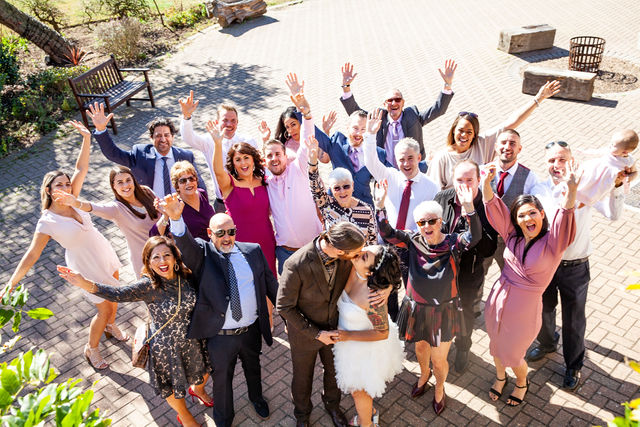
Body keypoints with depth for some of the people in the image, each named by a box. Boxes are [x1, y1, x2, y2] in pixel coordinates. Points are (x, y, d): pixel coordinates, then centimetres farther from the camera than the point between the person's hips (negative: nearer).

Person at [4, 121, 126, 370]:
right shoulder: (47, 223, -21)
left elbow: (81, 168, -11)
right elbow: (32, 255, -20)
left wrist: (86, 138, -20)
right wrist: (11, 284, -24)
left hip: (106, 256, 6)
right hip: (87, 268, -5)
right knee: (104, 308, 4)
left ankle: (110, 327, 51)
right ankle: (91, 349, 28)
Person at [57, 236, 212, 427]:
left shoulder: (185, 275, -16)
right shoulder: (148, 285, -27)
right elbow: (118, 294, -43)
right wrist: (85, 284, -55)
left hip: (192, 341, 4)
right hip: (166, 348, -4)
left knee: (203, 371, 29)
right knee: (173, 385, 21)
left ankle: (197, 390, 67)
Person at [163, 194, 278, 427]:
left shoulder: (253, 251, -3)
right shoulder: (202, 254, -11)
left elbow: (270, 282, 5)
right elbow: (184, 241, -33)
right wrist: (175, 218, -54)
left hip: (251, 330, 3)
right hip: (220, 336, -2)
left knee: (253, 368, 28)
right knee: (222, 379, 19)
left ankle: (256, 397, 60)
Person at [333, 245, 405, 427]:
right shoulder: (353, 270, -22)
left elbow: (382, 333, -27)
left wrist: (348, 336, -26)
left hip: (367, 347, -7)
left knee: (358, 389, 21)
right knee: (360, 384, 33)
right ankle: (370, 411, 61)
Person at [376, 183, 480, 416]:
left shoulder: (453, 243, -16)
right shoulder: (413, 241, -9)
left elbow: (474, 236, -35)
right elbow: (386, 232, -18)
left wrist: (468, 208, -51)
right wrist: (380, 204, -31)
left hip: (444, 311, -3)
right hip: (417, 309, 3)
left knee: (439, 360, 10)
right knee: (420, 348, 26)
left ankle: (439, 388, 44)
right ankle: (424, 374, 60)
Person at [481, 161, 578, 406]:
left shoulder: (551, 242, -16)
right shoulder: (512, 235, -4)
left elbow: (565, 217, -34)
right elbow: (493, 206, -9)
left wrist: (571, 190, -52)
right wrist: (487, 182, -26)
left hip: (524, 308, -4)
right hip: (498, 300, 4)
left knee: (513, 354, 17)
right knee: (496, 346, 24)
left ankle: (522, 383, 51)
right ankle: (500, 377, 55)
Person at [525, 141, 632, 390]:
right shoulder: (539, 190, -7)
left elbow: (613, 214, -26)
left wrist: (616, 186, -42)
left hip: (575, 267, -2)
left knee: (574, 320, 15)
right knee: (543, 309, 24)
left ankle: (573, 366, 40)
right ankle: (547, 344, 55)